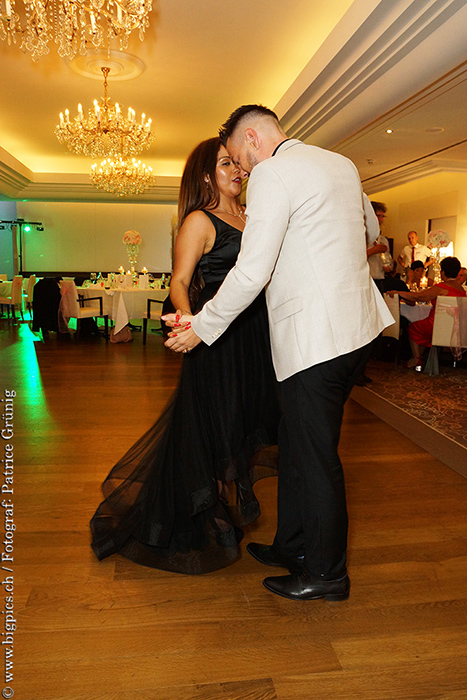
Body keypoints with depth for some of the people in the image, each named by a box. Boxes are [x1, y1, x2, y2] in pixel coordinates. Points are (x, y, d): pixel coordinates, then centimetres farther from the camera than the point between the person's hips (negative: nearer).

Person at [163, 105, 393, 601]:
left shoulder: (273, 173, -11)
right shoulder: (342, 164, 16)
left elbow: (251, 273, -18)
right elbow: (371, 230, 32)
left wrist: (202, 327, -7)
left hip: (315, 337, -9)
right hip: (356, 324, 9)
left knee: (315, 458, 5)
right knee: (296, 444, 19)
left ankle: (326, 574, 23)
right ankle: (293, 546, 34)